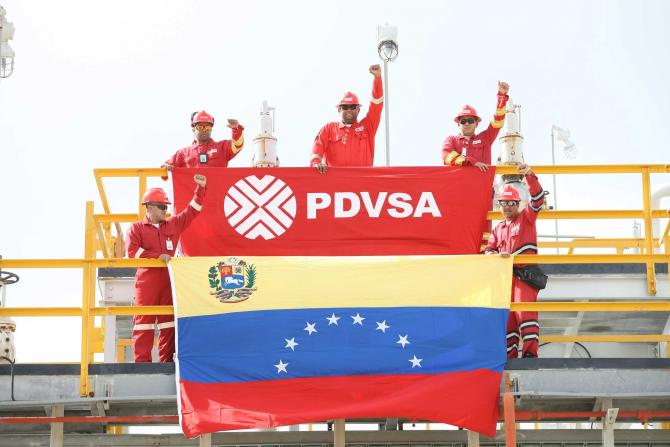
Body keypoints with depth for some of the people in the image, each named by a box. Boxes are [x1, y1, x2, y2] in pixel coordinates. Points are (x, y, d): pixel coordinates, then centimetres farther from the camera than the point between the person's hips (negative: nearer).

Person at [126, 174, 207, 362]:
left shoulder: (174, 224, 17)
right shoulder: (136, 228, 5)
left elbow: (192, 211, 19)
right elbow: (132, 251, -8)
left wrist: (200, 188, 8)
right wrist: (158, 256, -13)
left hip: (169, 278, 5)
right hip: (146, 278, -5)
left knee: (169, 320, 3)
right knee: (144, 319, -6)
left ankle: (167, 360, 6)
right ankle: (142, 361, -8)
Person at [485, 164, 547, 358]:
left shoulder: (526, 218, 5)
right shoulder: (498, 229, 22)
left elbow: (537, 199, -10)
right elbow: (489, 249, 17)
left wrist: (530, 176, -24)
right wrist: (495, 255, -8)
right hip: (505, 275, 7)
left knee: (525, 311, -20)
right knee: (506, 316, 7)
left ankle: (530, 352, -26)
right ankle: (509, 355, 12)